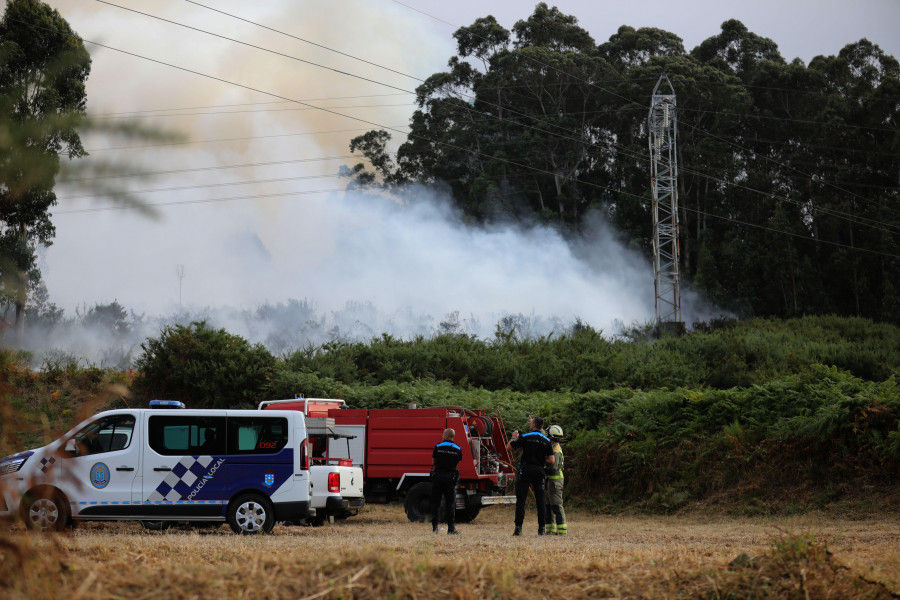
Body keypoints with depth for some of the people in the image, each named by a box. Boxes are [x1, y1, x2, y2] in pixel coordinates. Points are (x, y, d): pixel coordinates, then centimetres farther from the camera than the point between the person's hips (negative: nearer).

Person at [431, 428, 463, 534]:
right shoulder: (458, 449, 0)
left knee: (435, 503, 7)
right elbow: (458, 462, 7)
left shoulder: (438, 447, -2)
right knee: (450, 504, 4)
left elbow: (433, 462, 8)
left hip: (437, 476, 0)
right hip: (450, 477, 0)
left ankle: (434, 527, 5)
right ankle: (451, 528, -1)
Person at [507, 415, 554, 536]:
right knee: (540, 500, 7)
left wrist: (514, 437, 17)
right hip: (539, 471, 3)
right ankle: (541, 528, 5)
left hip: (525, 471, -3)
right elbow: (551, 460, 2)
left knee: (521, 500, -2)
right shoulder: (546, 441, 5)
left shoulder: (525, 437, -5)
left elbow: (509, 447, 0)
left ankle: (518, 527, -8)